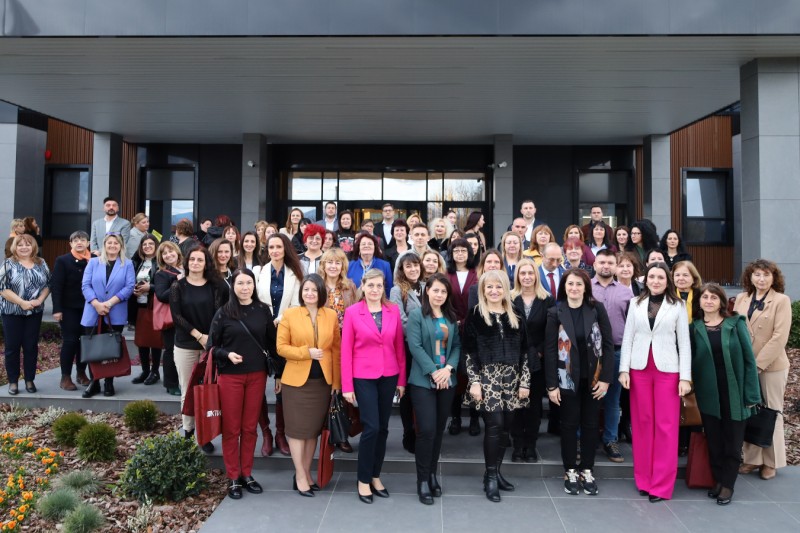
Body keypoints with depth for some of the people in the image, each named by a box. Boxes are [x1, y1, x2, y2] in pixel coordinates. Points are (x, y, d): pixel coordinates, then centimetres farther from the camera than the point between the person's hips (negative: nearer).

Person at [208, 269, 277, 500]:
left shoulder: (263, 310, 2)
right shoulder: (224, 312, -3)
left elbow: (271, 342, 5)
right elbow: (212, 345, 0)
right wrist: (227, 354, -19)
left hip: (257, 376, 2)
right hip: (230, 377, -2)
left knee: (250, 427, 10)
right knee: (231, 428, 6)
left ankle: (247, 474, 24)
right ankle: (233, 477, 19)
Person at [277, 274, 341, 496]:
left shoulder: (331, 315, 2)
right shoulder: (289, 315, -3)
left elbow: (337, 350, 4)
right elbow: (281, 347, -4)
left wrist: (337, 380, 0)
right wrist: (306, 352, -18)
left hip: (323, 380, 3)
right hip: (296, 380, -2)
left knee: (314, 428, 11)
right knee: (298, 428, 3)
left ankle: (306, 473, 26)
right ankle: (300, 476, 16)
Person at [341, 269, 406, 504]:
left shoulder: (393, 311, 2)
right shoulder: (352, 312, -5)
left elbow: (399, 347, 6)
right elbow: (346, 350, -5)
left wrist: (402, 380, 5)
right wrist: (347, 385, -8)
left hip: (389, 376, 3)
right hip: (363, 377, -3)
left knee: (383, 428, 11)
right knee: (371, 427, -6)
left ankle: (375, 476, 28)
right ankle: (363, 480, 13)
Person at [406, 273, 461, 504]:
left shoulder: (451, 317, 10)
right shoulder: (416, 315, -5)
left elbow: (457, 345, 6)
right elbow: (415, 346, -13)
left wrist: (448, 368, -10)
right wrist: (434, 371, -16)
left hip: (447, 379, 5)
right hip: (423, 381, -5)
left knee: (439, 429, 11)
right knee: (427, 430, -8)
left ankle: (432, 474, 26)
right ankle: (422, 480, 7)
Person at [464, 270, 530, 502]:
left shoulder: (515, 317, 11)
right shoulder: (475, 316, -1)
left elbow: (523, 352, 11)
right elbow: (469, 352, -4)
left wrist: (525, 381, 5)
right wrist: (474, 381, -11)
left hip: (511, 378, 4)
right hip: (486, 377, -4)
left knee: (506, 427, 6)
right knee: (495, 425, -10)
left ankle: (496, 472, 21)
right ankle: (490, 476, 4)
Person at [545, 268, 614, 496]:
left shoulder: (597, 309, -3)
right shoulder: (555, 313, -5)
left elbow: (608, 344, -3)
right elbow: (550, 350, -6)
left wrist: (606, 378, -8)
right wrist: (551, 385, -9)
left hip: (593, 378, 1)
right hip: (567, 378, -1)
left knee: (590, 424, 10)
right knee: (569, 424, 8)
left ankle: (587, 471, 25)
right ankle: (570, 471, 22)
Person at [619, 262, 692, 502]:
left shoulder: (677, 306, 4)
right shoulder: (636, 303, 8)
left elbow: (684, 343, 1)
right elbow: (627, 338, 6)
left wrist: (685, 377, -5)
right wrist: (624, 369, -2)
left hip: (668, 370, -1)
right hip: (639, 368, 2)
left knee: (666, 426, 0)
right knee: (642, 424, 6)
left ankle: (662, 484, 9)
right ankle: (644, 479, 18)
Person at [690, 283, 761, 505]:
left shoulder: (736, 323, -3)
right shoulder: (694, 328, 2)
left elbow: (749, 358, -4)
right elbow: (690, 360, 3)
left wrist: (751, 393, -8)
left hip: (734, 392, -1)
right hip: (708, 394, 1)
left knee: (732, 441, 8)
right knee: (714, 441, 10)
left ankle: (728, 484, 21)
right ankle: (718, 480, 26)